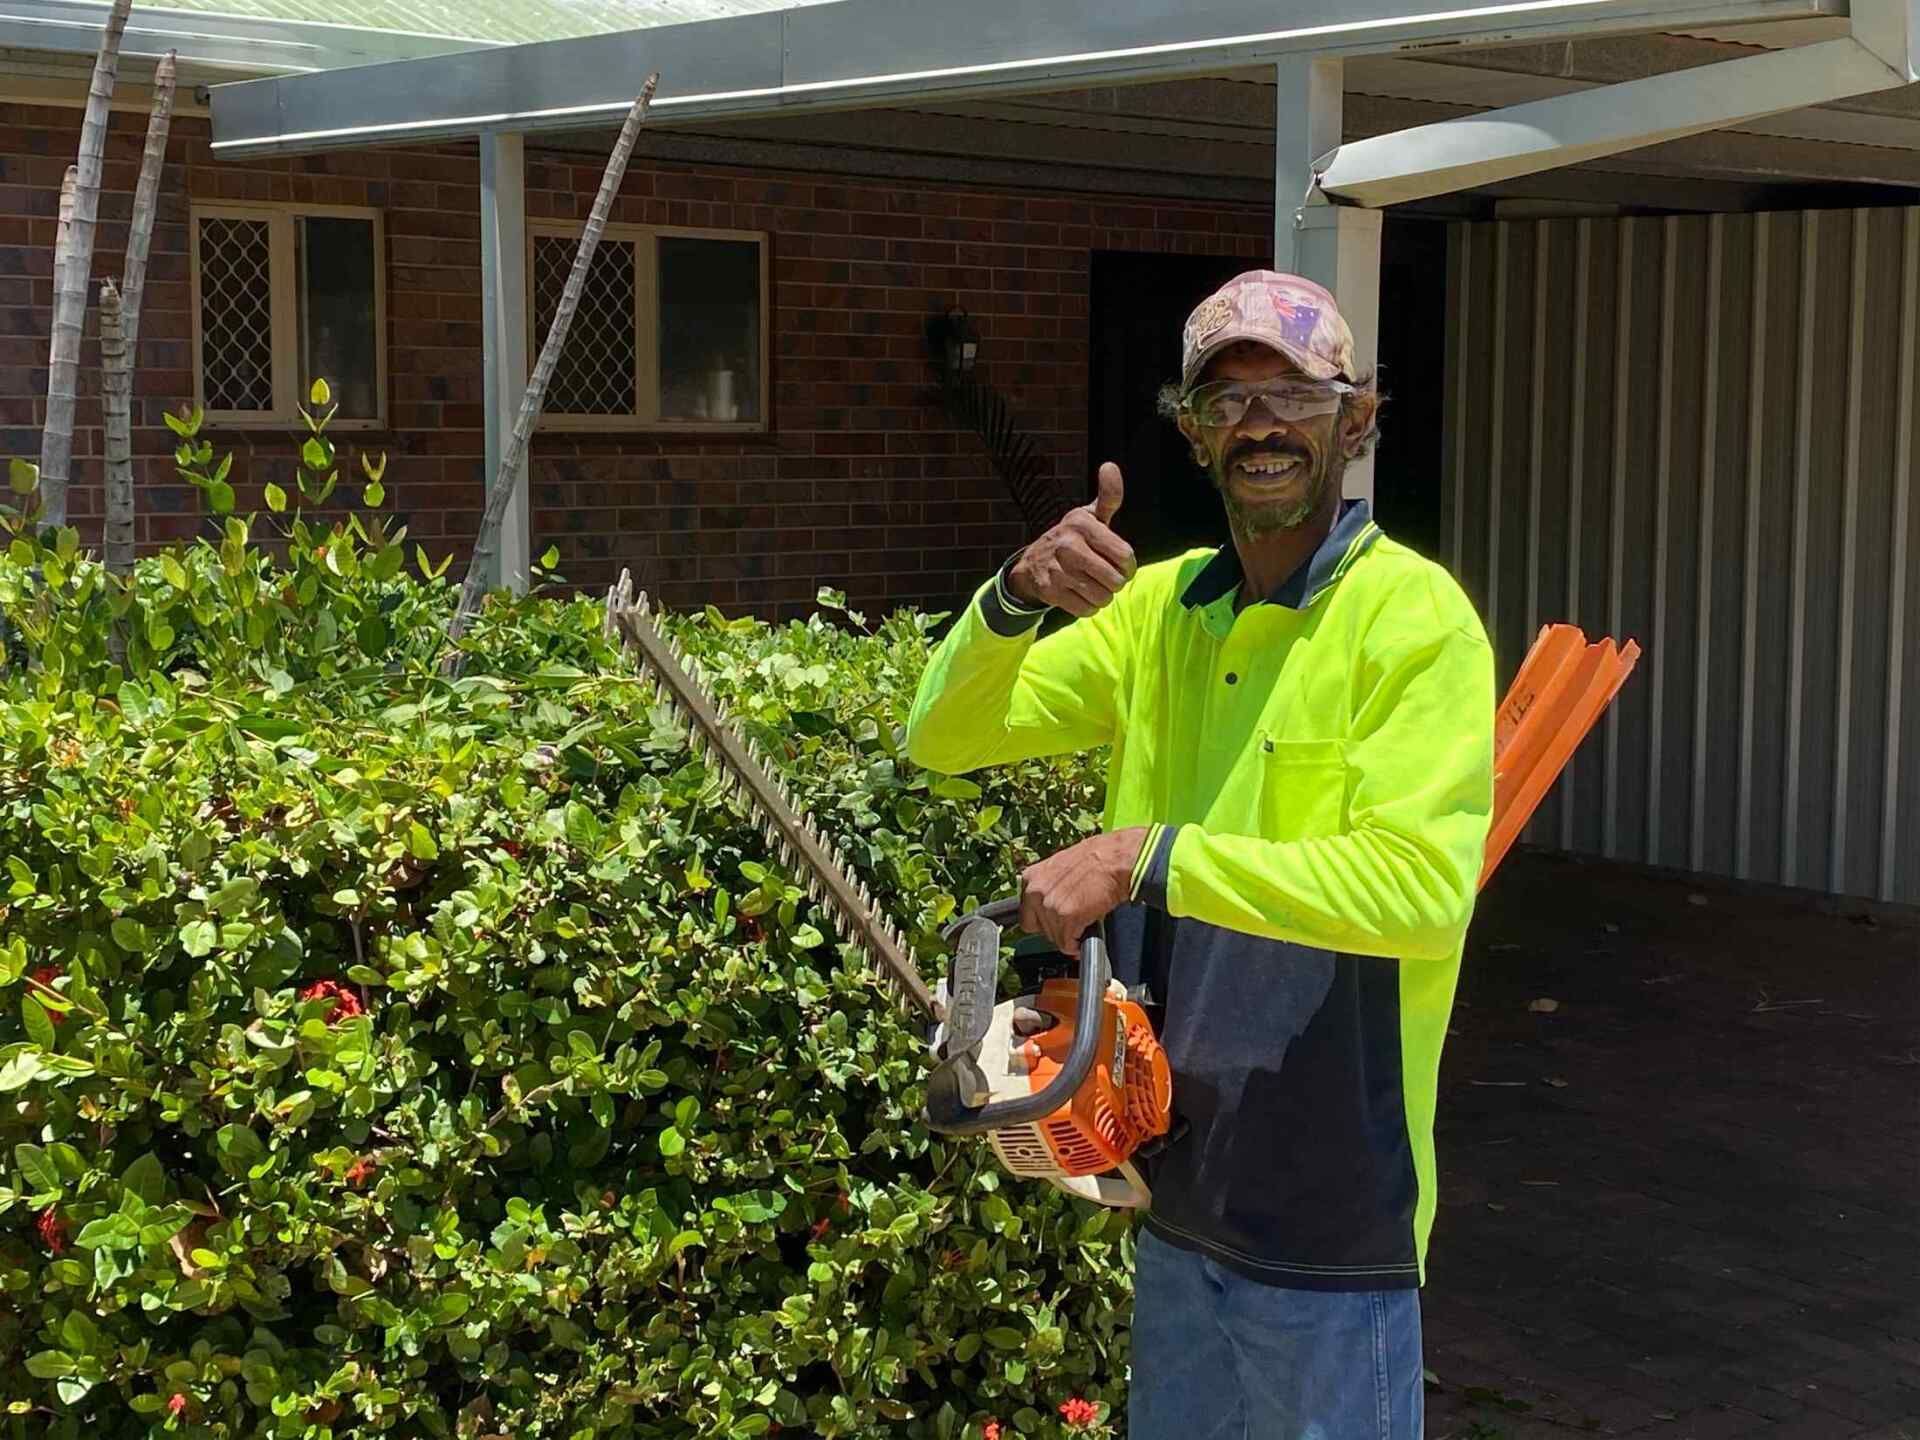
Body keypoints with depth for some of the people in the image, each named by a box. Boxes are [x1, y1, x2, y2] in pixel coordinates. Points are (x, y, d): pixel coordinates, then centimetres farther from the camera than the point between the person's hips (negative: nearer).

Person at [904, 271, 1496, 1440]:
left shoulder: (1412, 614, -13)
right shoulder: (1157, 607, 6)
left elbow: (1425, 881, -26)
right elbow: (944, 740, 5)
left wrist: (1152, 855, -27)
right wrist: (1017, 596, -14)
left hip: (1329, 1204, -6)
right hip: (1179, 1179, 6)